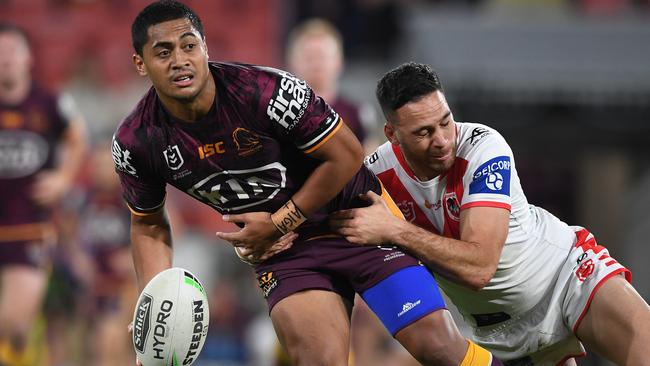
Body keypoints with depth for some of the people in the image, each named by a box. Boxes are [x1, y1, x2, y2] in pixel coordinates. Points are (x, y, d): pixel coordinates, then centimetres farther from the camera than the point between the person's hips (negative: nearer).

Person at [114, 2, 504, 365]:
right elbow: (149, 225, 7)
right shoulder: (134, 144, -12)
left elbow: (347, 156, -14)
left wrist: (279, 224, -12)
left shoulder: (266, 90, -25)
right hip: (283, 252, 3)